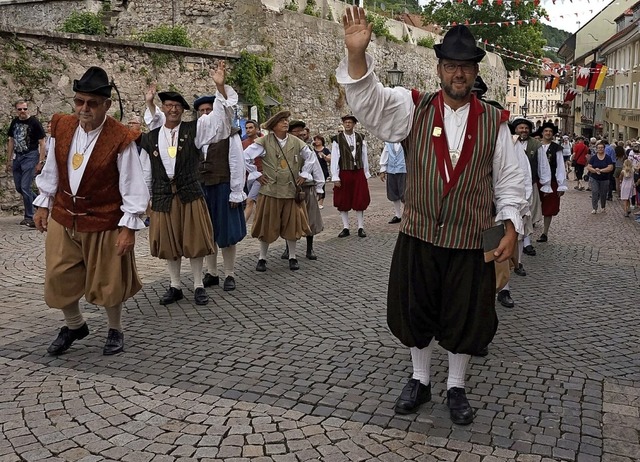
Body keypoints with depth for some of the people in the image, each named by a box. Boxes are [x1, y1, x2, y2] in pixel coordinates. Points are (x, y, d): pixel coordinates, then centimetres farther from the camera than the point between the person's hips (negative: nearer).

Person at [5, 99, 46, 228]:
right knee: (18, 187, 10)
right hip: (17, 157, 7)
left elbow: (42, 143, -8)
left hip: (30, 156, -7)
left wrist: (40, 162, -13)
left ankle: (29, 217, 0)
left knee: (25, 187, -11)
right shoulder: (14, 122, 9)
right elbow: (11, 141, 17)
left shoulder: (34, 123, -8)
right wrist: (9, 160, 15)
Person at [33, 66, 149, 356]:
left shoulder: (120, 139, -19)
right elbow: (51, 170, 9)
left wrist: (129, 226, -15)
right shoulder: (61, 127, -4)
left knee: (107, 282, 10)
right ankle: (74, 326, 38)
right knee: (59, 278, 12)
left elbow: (132, 187, -15)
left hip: (104, 224, -5)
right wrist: (44, 204, 11)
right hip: (63, 218, 5)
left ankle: (115, 330, 34)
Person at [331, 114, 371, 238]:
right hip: (344, 173, -2)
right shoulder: (337, 139, -5)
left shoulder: (360, 138, 3)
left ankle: (361, 227, 12)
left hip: (359, 173, 2)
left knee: (360, 201, 4)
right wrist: (335, 177, -8)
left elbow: (364, 157, 7)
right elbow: (334, 159, -5)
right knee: (343, 202, 5)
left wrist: (366, 173, 7)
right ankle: (345, 228, 15)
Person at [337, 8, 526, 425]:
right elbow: (368, 99, -17)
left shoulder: (494, 121, 0)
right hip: (418, 236, 1)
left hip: (471, 242, 0)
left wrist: (511, 226, -4)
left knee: (465, 316, 12)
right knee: (415, 311, 14)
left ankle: (456, 387, 34)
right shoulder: (414, 108, -2)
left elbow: (509, 180, 4)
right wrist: (356, 52, -33)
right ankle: (420, 381, 36)